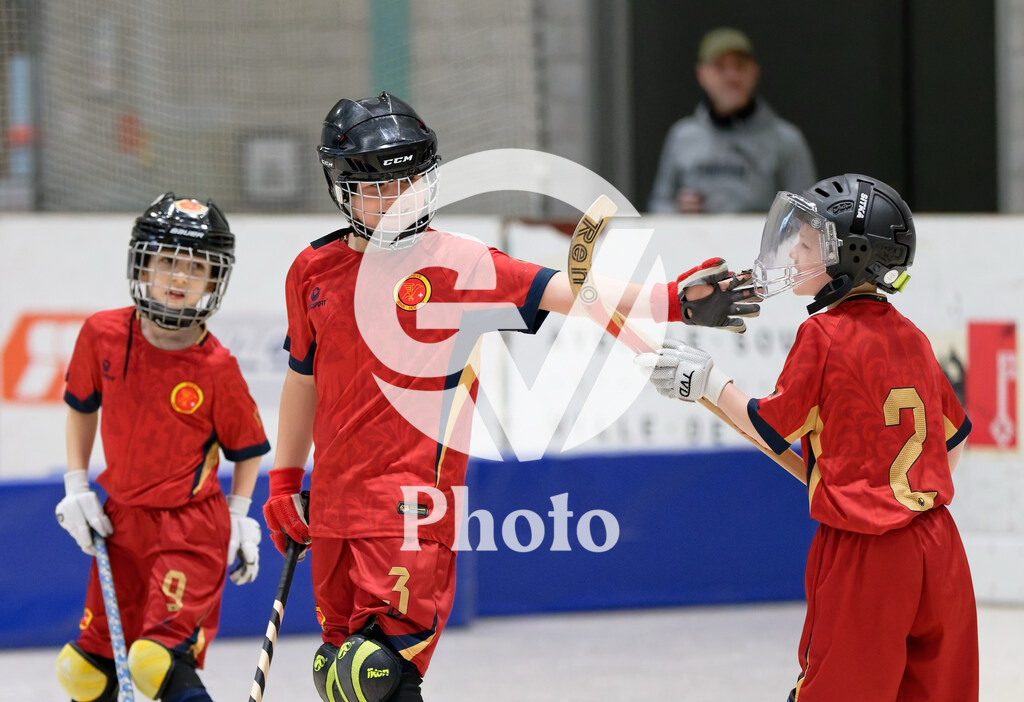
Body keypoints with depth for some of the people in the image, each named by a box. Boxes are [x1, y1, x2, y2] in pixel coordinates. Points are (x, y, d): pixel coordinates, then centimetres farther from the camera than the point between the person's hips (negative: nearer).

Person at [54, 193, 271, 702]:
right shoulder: (103, 335, -7)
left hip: (193, 527, -5)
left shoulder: (217, 369, -17)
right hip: (122, 519, 5)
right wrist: (76, 488, 6)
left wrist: (238, 516, -5)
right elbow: (81, 406, 11)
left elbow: (248, 446, -1)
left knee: (159, 660, -18)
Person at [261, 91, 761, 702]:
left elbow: (561, 294, -15)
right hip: (335, 503, 5)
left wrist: (670, 301, -28)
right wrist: (284, 483, 24)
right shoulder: (313, 271, 9)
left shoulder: (456, 263, -4)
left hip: (412, 503, -5)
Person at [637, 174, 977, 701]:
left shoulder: (824, 334, -11)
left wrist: (707, 381, 6)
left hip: (862, 558, -7)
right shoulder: (909, 337, 9)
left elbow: (771, 430, -5)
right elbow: (956, 434, 19)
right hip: (937, 549, 7)